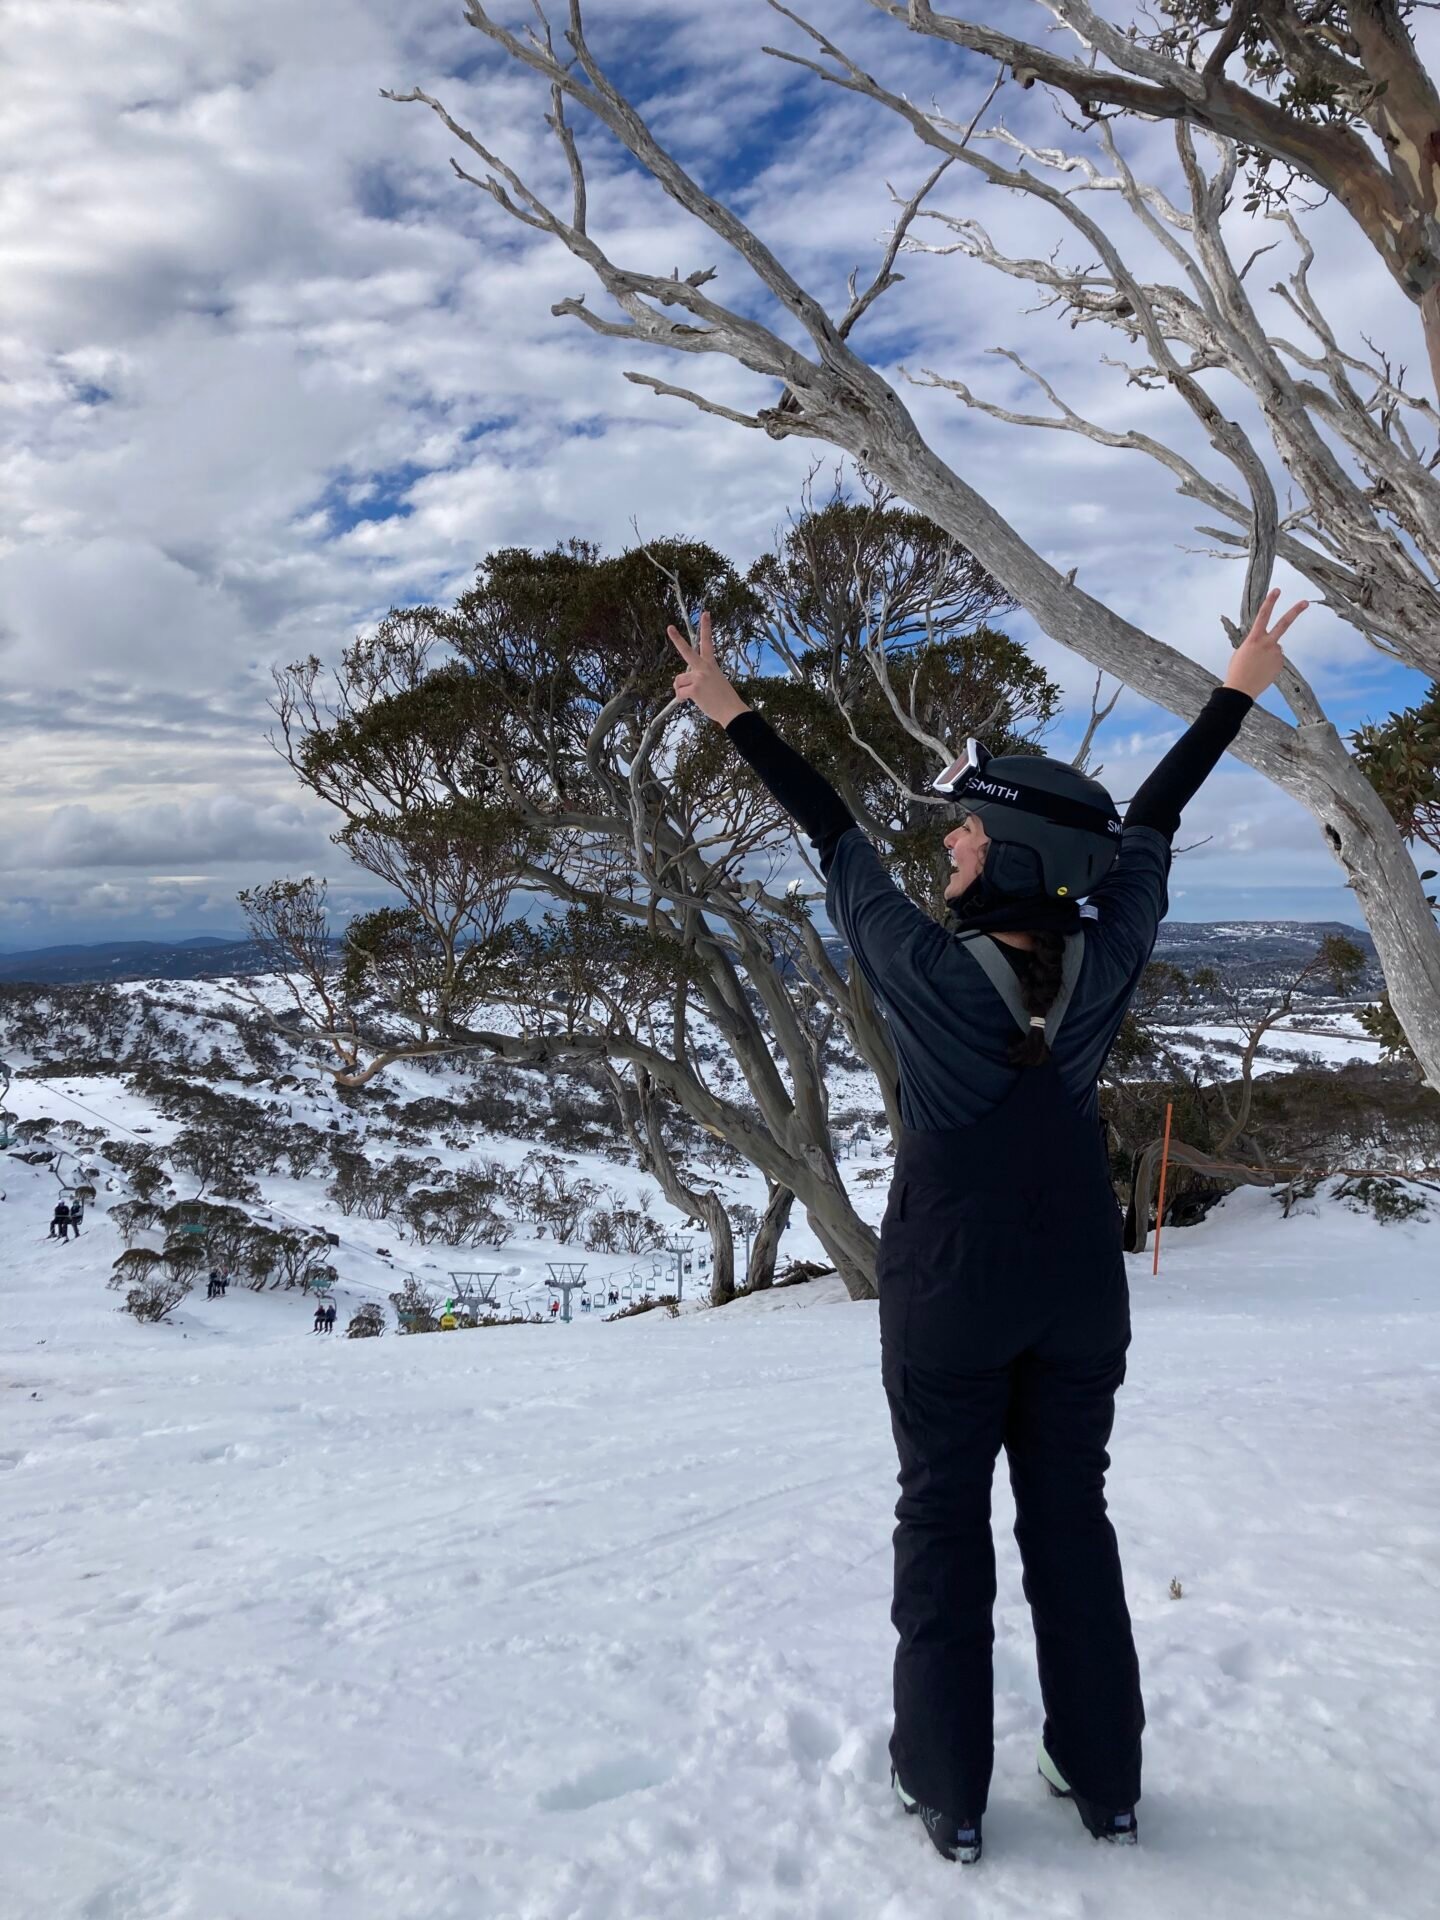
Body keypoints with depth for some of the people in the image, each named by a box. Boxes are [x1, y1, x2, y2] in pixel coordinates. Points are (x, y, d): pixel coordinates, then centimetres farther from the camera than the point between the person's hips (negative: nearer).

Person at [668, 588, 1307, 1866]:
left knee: (944, 1524, 11)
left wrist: (736, 716, 3)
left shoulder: (926, 970, -20)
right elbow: (1151, 826, 3)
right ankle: (1104, 1780, 30)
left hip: (949, 1291, -3)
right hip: (1078, 1288, 4)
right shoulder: (1107, 963, -11)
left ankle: (949, 1789, 23)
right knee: (1072, 1518, 17)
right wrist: (1237, 692, 18)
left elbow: (835, 839, -10)